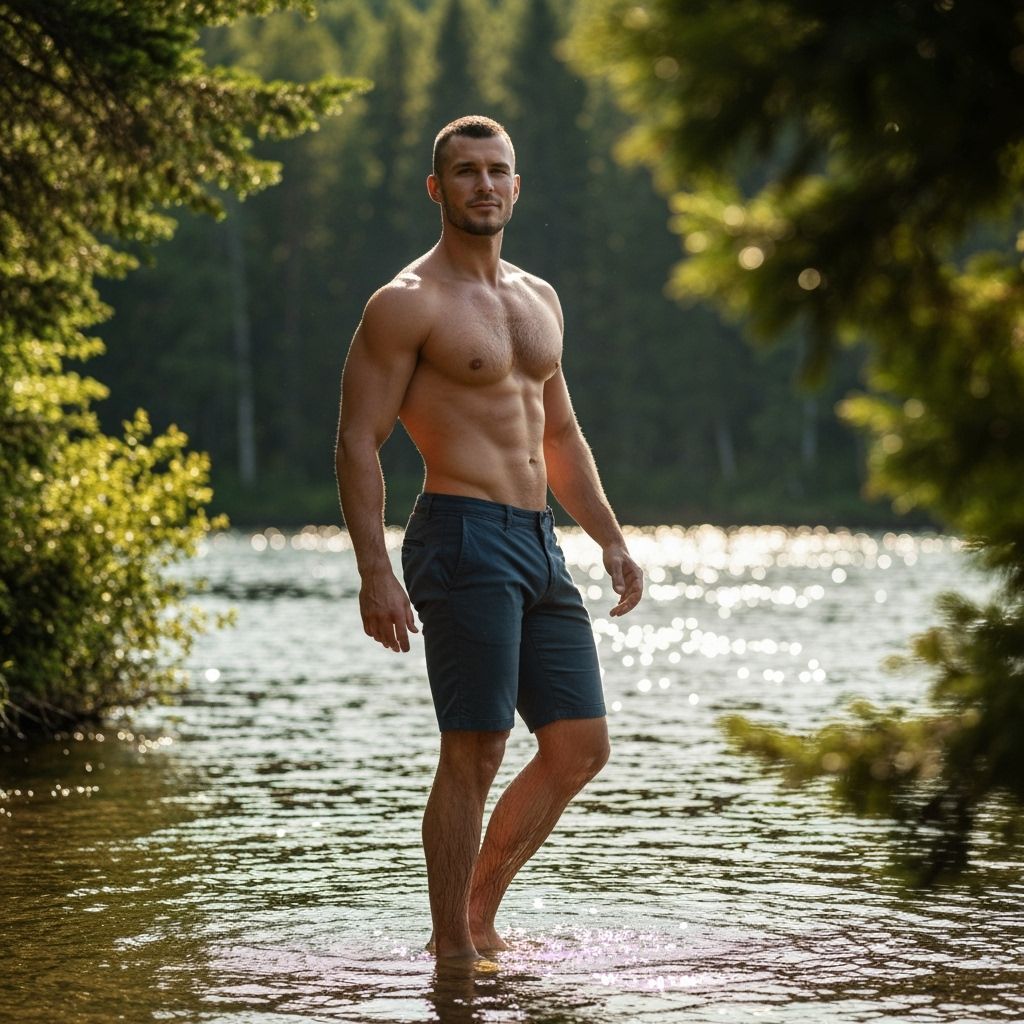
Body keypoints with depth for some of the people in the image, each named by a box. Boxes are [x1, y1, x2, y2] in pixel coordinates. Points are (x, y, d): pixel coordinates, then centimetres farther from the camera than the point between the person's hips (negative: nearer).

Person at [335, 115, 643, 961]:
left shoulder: (539, 300, 18)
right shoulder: (408, 304, -6)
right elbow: (358, 442, -11)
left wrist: (611, 538, 18)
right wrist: (375, 572, -19)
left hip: (539, 543, 8)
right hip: (464, 540, -8)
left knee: (581, 747, 8)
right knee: (474, 754, -7)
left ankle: (479, 912, 21)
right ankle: (453, 949, 3)